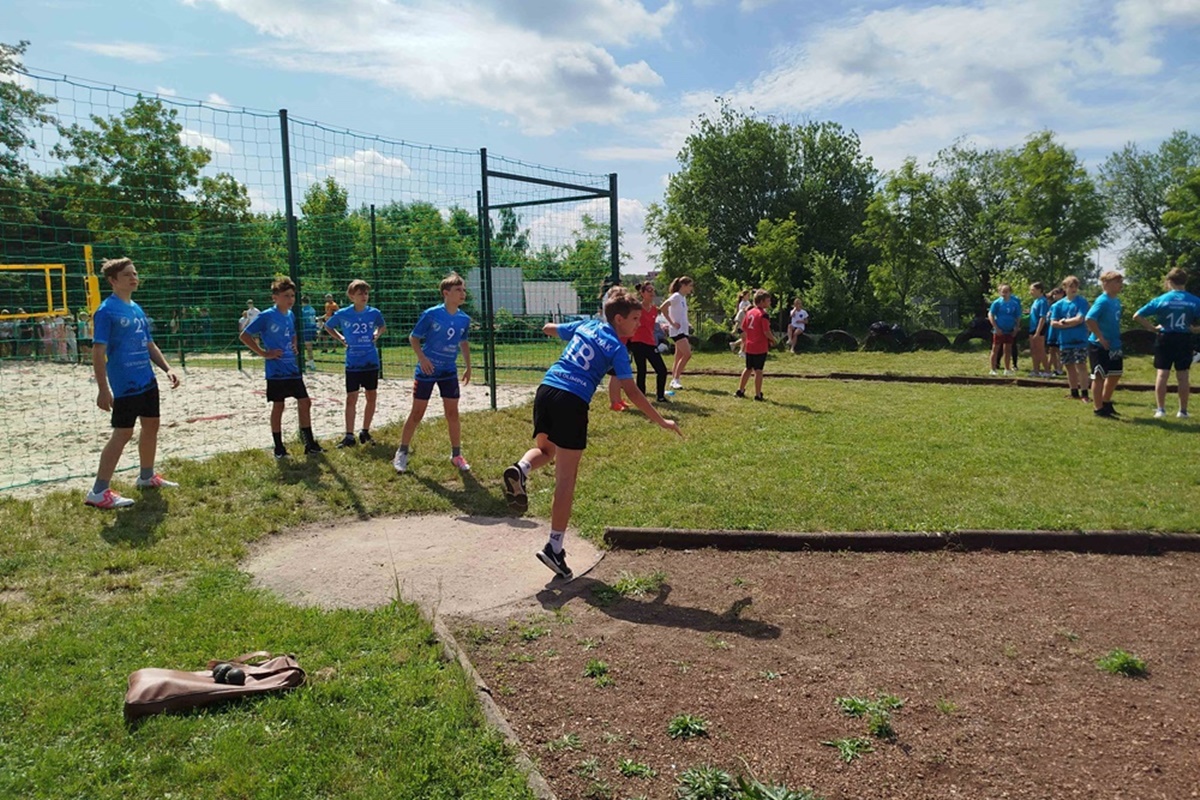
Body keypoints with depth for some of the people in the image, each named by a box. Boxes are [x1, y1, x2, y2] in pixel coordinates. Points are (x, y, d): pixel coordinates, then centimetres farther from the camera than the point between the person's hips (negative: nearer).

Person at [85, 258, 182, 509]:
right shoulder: (106, 311, -12)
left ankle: (146, 476, 32)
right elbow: (98, 352, -15)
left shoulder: (137, 309, 13)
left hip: (148, 381, 8)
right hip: (125, 385, -8)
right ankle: (98, 492, -2)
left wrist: (167, 368, 9)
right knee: (123, 433, -8)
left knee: (151, 425, 15)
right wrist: (103, 389, -20)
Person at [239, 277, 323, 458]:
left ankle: (310, 444, 14)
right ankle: (279, 448, 12)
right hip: (276, 371, -7)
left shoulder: (291, 315, 9)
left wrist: (294, 347, 10)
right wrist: (263, 353, -15)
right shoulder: (266, 316, -12)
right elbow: (244, 336, -13)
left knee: (305, 403, 6)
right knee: (278, 406, 1)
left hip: (293, 369, 7)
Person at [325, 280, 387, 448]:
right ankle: (349, 435, 5)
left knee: (371, 397, 8)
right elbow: (328, 326, 13)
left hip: (371, 362, 2)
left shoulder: (374, 313, -2)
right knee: (351, 399, 0)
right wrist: (341, 339, 0)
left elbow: (382, 326, 19)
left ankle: (365, 432, 22)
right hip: (352, 363, -2)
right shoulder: (342, 314, -5)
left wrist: (377, 335, 0)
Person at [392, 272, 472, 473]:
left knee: (452, 413, 3)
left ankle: (456, 455, 15)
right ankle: (402, 452, 17)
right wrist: (421, 357, -20)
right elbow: (413, 337, -6)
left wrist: (468, 366, 14)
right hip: (426, 371, -4)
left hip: (449, 372, 4)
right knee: (417, 413, 3)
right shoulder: (431, 314, -15)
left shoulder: (464, 319, -1)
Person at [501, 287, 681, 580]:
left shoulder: (584, 326, 18)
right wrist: (661, 421, 3)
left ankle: (521, 469, -7)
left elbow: (548, 329, 35)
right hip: (572, 401, -6)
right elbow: (632, 393, -4)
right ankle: (554, 547, -2)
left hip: (546, 389, 6)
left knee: (545, 449, 28)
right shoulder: (616, 347, 2)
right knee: (566, 477, -2)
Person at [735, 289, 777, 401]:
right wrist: (773, 339, -1)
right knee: (758, 371, 0)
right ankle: (758, 395, 4)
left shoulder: (749, 312, 8)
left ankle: (740, 390, 22)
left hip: (749, 347, 7)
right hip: (760, 348, -7)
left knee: (748, 368, 19)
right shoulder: (763, 315, -15)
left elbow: (743, 329, 11)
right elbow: (766, 332, -18)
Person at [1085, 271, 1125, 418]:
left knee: (1115, 374, 16)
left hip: (1114, 346, 9)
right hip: (1099, 346, -9)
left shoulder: (1117, 301, 9)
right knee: (1099, 376, 0)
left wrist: (1117, 339, 14)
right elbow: (1089, 319, -28)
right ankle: (1098, 409, 9)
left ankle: (1106, 403, 31)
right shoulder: (1102, 301, -17)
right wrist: (1101, 338, -23)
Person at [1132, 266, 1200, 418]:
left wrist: (1153, 328, 1)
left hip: (1165, 339, -1)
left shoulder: (1161, 300, -5)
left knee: (1162, 374, 3)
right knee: (1183, 376, 7)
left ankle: (1161, 409, 2)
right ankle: (1183, 410, 12)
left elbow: (1137, 316, -7)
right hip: (1184, 340, 1)